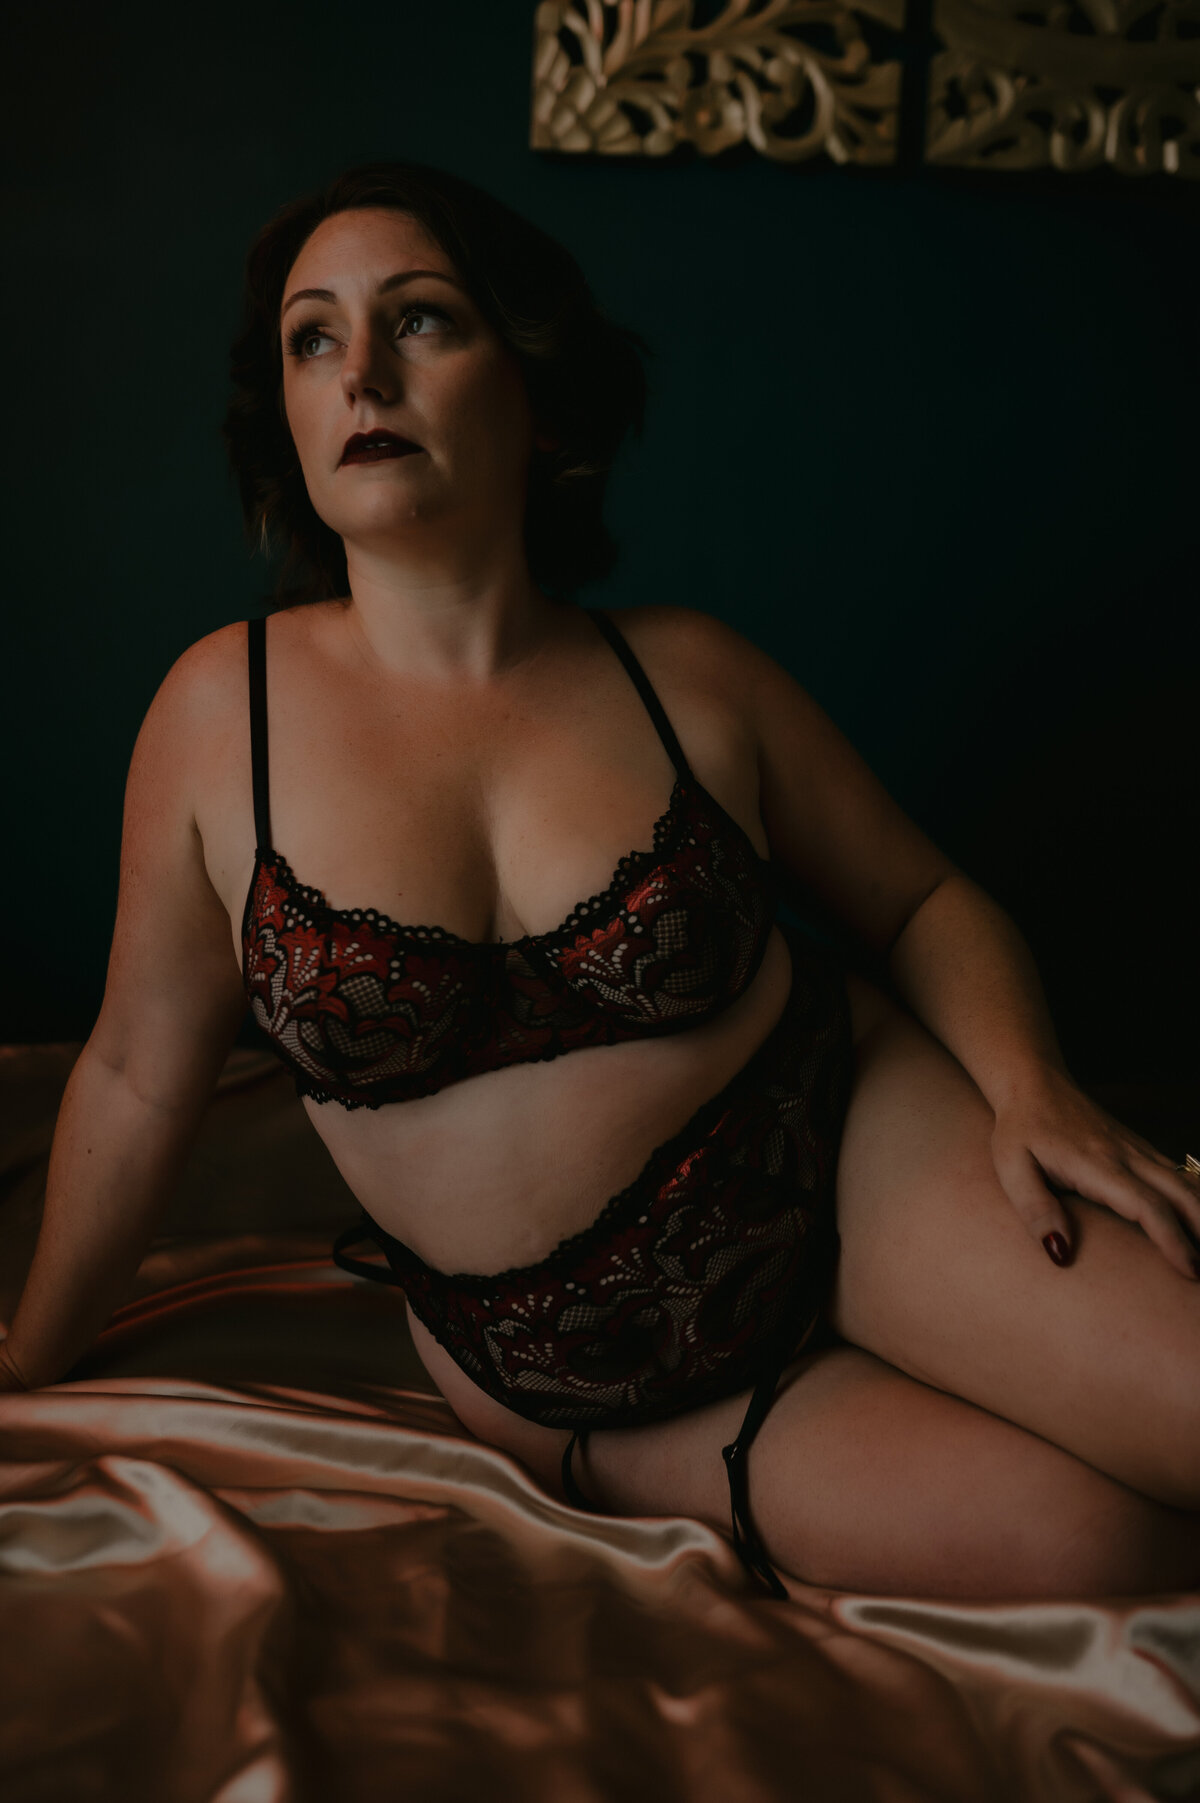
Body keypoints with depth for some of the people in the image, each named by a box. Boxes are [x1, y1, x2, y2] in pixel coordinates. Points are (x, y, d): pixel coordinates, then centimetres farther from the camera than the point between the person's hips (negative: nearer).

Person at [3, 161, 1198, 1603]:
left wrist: (1031, 1087, -14)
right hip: (544, 1375, -1)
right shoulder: (223, 711, -6)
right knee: (1079, 1542, -18)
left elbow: (926, 903, 6)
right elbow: (137, 1074, 4)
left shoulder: (691, 675, -4)